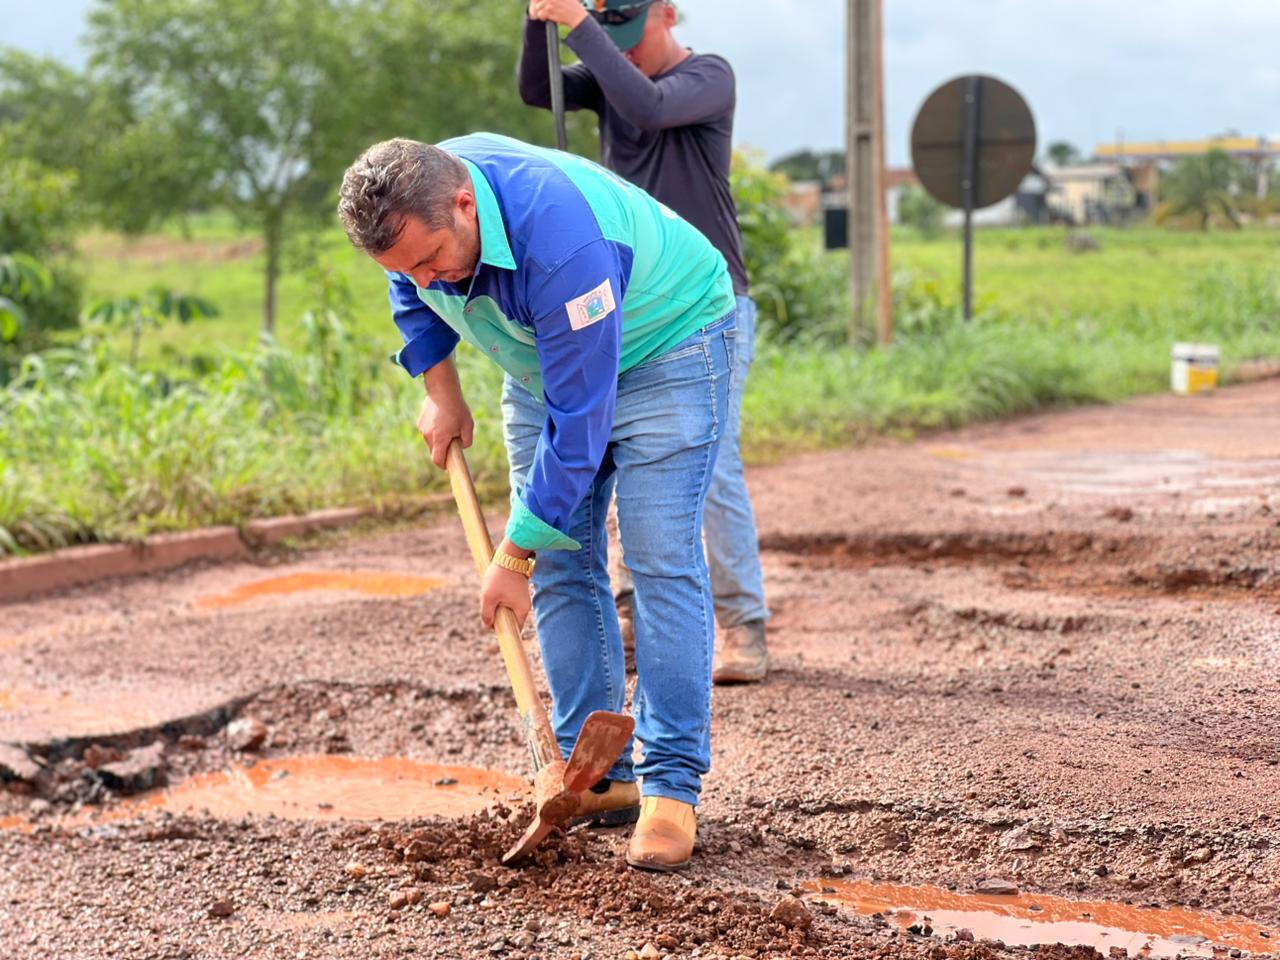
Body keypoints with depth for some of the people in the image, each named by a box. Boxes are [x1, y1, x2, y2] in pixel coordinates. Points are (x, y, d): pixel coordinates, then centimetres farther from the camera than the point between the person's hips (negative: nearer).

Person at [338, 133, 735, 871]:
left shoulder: (559, 240, -42)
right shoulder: (413, 210, -19)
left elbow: (579, 415, -36)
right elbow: (413, 297, 9)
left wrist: (515, 556, -30)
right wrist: (441, 390, 2)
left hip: (664, 342, -7)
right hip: (543, 360, 7)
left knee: (662, 556, -16)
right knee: (562, 565, 1)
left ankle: (673, 787, -12)